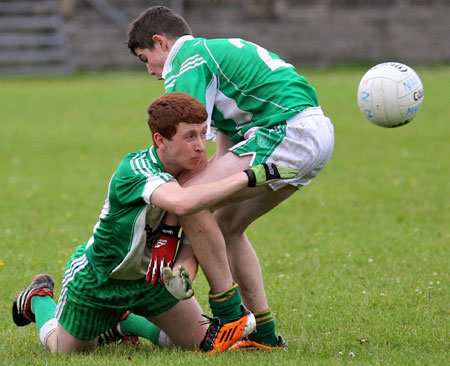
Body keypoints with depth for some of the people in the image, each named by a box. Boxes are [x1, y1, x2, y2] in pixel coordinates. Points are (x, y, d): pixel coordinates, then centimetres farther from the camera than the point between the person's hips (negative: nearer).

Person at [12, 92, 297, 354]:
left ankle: (121, 321, 27)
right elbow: (181, 203, -60)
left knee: (198, 340, 3)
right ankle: (39, 299, 45)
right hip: (96, 283, -6)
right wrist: (250, 176, -58)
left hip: (149, 278, 6)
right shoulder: (134, 171, -39)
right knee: (66, 350, 13)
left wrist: (180, 271, -32)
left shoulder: (195, 173, -15)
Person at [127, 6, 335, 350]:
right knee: (227, 225, 18)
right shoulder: (215, 52, 28)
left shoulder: (187, 61, -2)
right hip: (317, 131, 10)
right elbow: (224, 154, 24)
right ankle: (264, 334, 18)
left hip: (288, 131, -10)